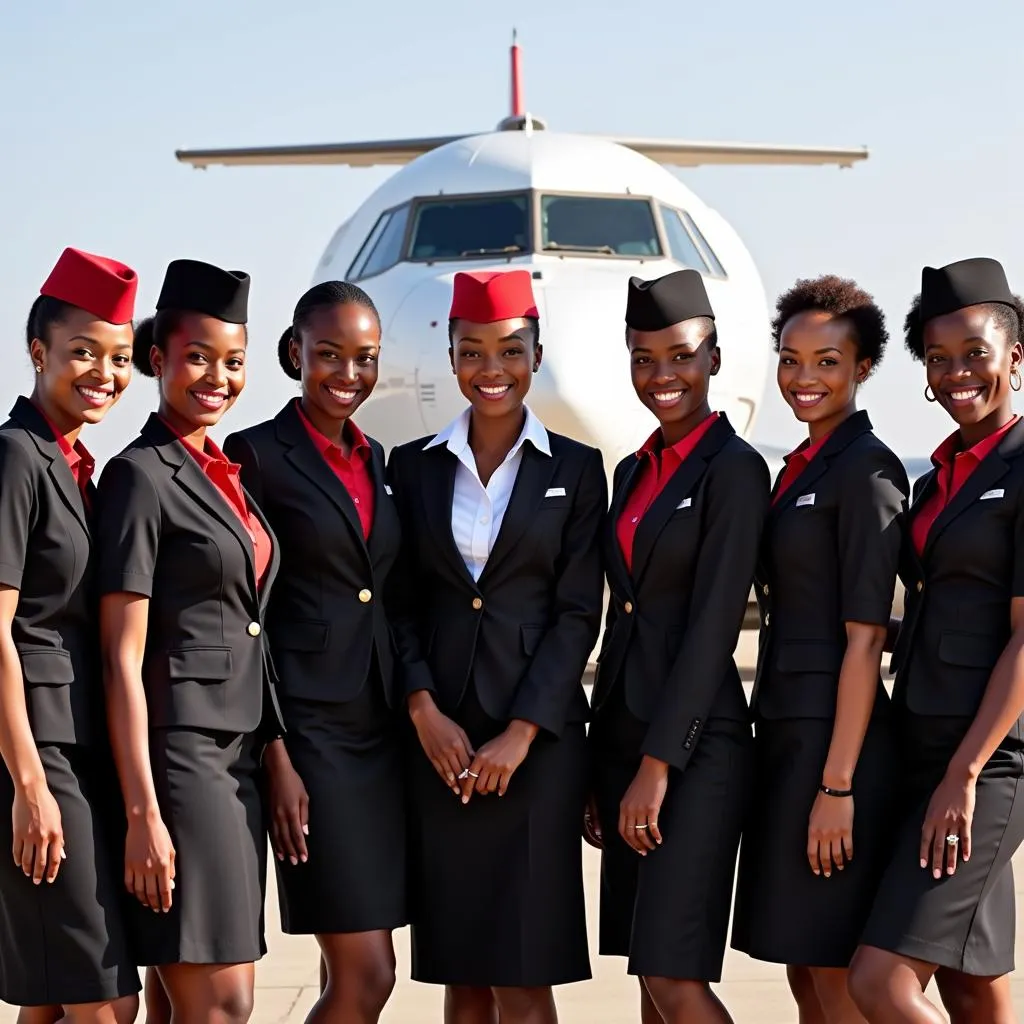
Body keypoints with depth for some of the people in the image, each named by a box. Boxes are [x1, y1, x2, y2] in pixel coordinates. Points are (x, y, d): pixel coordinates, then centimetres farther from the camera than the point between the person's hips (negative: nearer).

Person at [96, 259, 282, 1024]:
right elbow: (123, 659, -12)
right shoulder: (141, 475, -8)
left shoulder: (228, 475, 16)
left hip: (239, 753, 8)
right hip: (179, 752, -8)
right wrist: (143, 814, -17)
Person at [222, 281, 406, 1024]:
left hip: (381, 730, 7)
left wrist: (415, 716, 12)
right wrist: (275, 757, -15)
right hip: (310, 729, -6)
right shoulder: (258, 456, -5)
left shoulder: (376, 461, 15)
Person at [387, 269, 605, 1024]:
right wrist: (424, 710, -9)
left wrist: (520, 734, -10)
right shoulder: (414, 467, 9)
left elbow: (578, 614, -2)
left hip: (539, 737, -2)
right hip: (438, 737, 2)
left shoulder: (576, 469, 3)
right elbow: (400, 605, 6)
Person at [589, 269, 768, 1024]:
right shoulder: (634, 472, 15)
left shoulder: (734, 469, -9)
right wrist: (601, 765, 15)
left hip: (693, 744, -8)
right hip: (623, 736, 8)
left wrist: (658, 765, -18)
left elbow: (713, 627, -15)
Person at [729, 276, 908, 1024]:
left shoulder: (867, 470, -11)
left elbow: (865, 636, -16)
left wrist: (837, 783, -19)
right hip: (787, 734, 9)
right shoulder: (801, 468, 16)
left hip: (835, 737, -9)